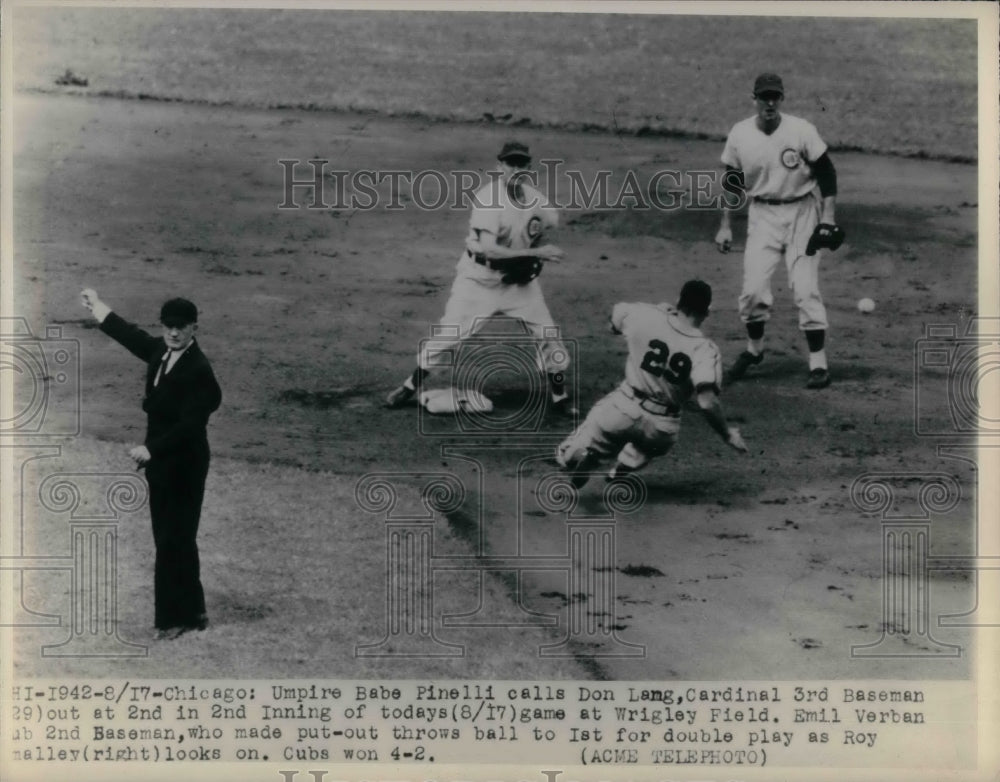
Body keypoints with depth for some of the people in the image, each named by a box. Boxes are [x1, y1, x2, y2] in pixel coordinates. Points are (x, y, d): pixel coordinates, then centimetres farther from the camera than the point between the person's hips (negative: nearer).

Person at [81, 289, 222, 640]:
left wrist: (151, 449, -35)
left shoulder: (198, 370, -20)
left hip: (183, 466, -9)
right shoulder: (160, 350, 5)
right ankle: (190, 611, 23)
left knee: (174, 541, -4)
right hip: (161, 462, 9)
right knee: (170, 540, 13)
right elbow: (132, 335, 25)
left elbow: (190, 425, -27)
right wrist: (97, 306, 37)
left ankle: (177, 617, 5)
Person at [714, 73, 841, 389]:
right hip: (762, 215, 2)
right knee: (753, 288, -5)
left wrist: (829, 219, -12)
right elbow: (732, 181, 8)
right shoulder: (739, 135, -4)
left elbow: (826, 173, -5)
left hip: (801, 212, -2)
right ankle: (754, 349, 20)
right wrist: (725, 225, 7)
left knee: (805, 289, -7)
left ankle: (818, 364, 0)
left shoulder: (801, 131, -12)